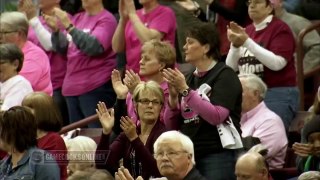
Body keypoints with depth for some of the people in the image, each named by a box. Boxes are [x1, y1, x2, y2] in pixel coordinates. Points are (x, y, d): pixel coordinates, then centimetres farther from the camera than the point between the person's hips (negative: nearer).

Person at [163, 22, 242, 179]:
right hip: (189, 154, 6)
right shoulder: (189, 78, 15)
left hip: (218, 156, -6)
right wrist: (173, 96, -4)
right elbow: (171, 125, 13)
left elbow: (216, 117, -19)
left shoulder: (224, 75, -4)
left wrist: (185, 90, -18)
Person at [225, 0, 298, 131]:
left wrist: (247, 42, -19)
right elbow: (231, 68, 12)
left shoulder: (280, 29, -4)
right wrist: (235, 44, -7)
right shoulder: (246, 31, 14)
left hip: (278, 95, -7)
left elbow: (277, 63, -18)